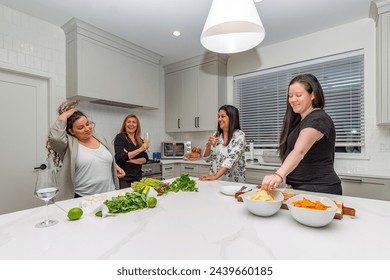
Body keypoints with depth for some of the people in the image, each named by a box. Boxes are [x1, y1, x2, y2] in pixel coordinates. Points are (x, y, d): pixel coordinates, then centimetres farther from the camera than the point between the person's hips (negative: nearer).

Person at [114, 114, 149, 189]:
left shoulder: (140, 140, 8)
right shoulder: (120, 137, -5)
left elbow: (145, 159, 2)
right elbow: (119, 157, -18)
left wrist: (131, 160, -15)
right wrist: (140, 149, -22)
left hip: (138, 177, 5)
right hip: (124, 178, -4)